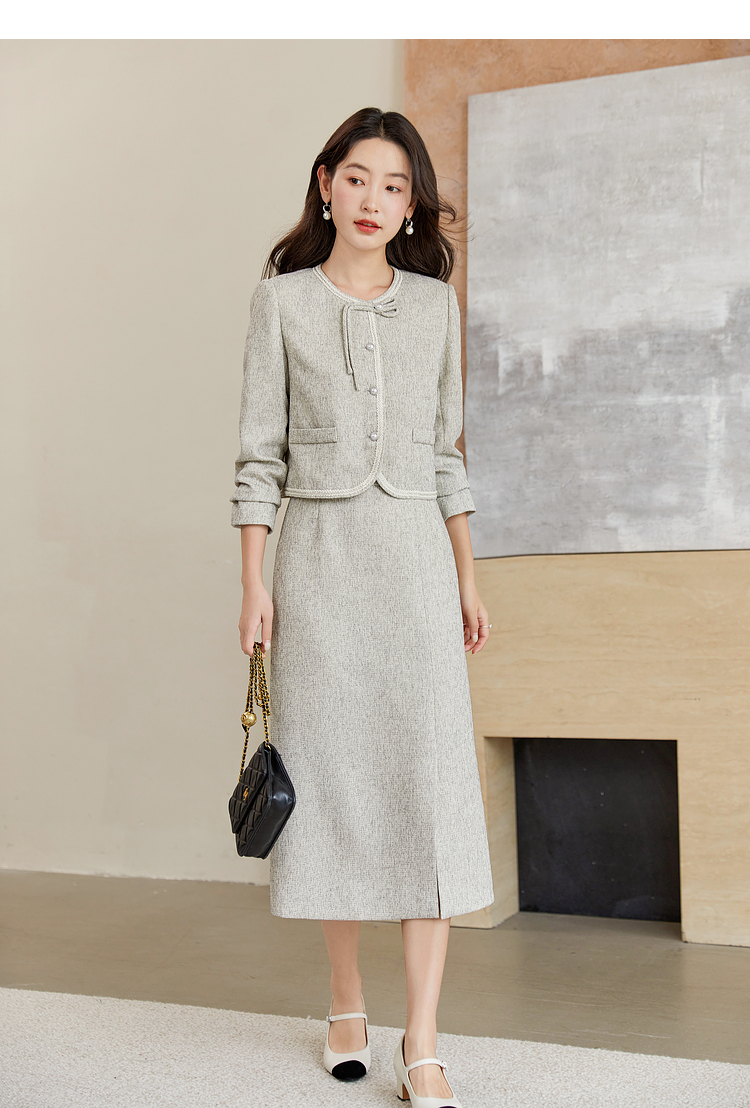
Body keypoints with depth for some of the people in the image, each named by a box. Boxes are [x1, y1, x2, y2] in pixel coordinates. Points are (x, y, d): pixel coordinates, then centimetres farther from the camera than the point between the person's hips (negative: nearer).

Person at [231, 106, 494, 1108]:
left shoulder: (435, 303, 11)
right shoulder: (283, 300, 5)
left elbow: (447, 451, 13)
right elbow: (260, 451, 3)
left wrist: (467, 577, 9)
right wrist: (253, 582, -4)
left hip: (414, 550, 1)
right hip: (318, 550, -1)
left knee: (431, 780, -7)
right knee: (329, 771, 4)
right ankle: (347, 1004, 22)